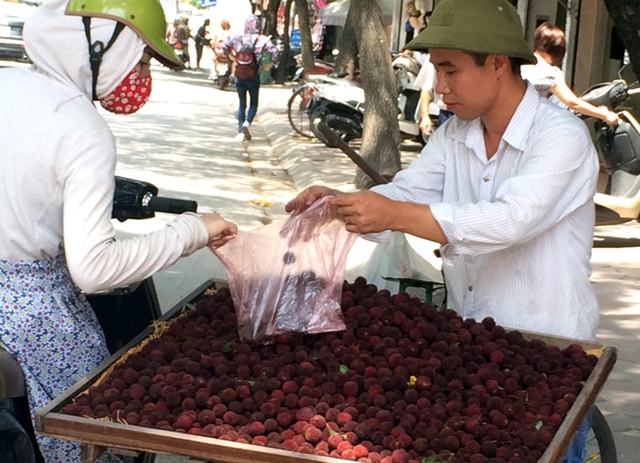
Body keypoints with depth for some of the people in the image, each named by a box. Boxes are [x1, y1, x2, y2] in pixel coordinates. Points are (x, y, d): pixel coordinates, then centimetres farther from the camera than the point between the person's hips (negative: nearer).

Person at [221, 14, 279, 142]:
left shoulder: (238, 38, 0)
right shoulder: (262, 40, -6)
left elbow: (224, 47, -4)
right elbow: (275, 51, -17)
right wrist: (270, 65, -3)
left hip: (239, 76, 2)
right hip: (253, 77, -2)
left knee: (241, 104, 15)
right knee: (254, 103, 14)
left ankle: (241, 132, 11)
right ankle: (247, 122, -12)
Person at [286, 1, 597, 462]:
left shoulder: (561, 136, -20)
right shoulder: (455, 134, 4)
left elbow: (509, 221, -33)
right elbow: (405, 191, 1)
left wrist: (395, 215, -39)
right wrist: (339, 201, -19)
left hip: (547, 354, -6)